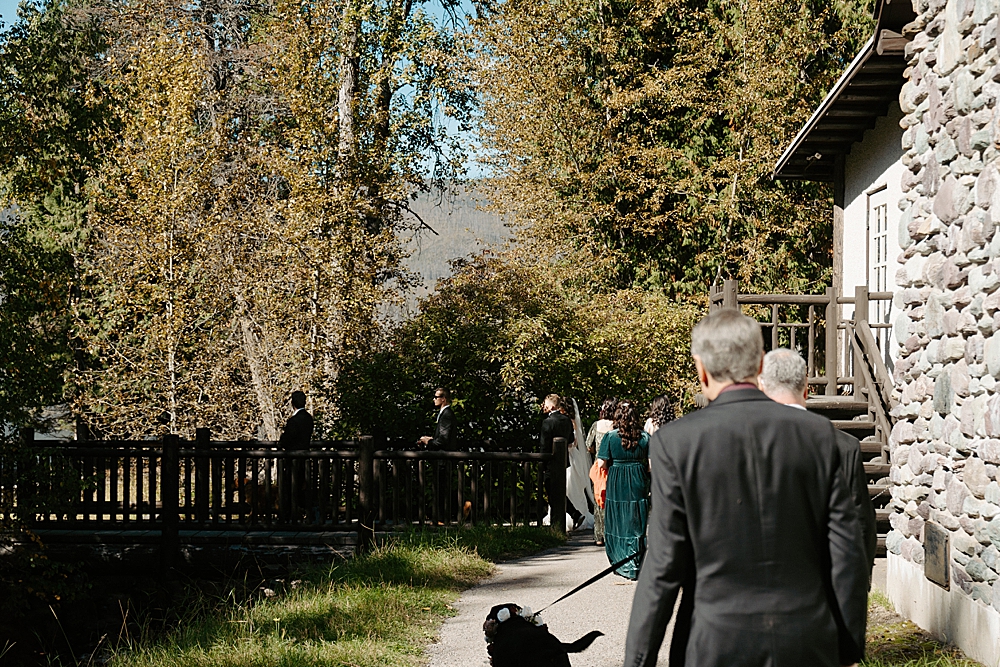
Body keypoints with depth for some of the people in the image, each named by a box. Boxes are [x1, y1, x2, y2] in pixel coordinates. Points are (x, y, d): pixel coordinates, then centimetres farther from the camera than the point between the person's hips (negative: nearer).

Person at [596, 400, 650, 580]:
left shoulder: (609, 436, -7)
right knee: (636, 525, 7)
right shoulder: (645, 437, -2)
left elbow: (602, 463, -9)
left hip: (616, 484, -1)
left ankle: (620, 564, 12)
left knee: (617, 524, 10)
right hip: (638, 484, 1)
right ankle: (635, 566, 6)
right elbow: (652, 464, -3)